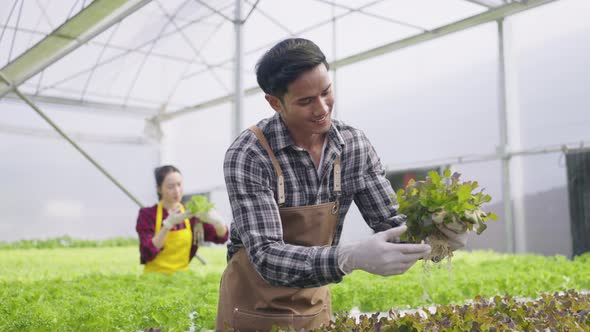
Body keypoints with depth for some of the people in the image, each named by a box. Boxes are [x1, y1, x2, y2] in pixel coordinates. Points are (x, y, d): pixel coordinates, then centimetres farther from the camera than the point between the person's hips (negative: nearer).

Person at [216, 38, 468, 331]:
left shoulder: (354, 145, -9)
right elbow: (266, 257, -30)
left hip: (315, 308, 4)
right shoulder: (247, 156, -24)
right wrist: (351, 257, -44)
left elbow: (389, 222, -5)